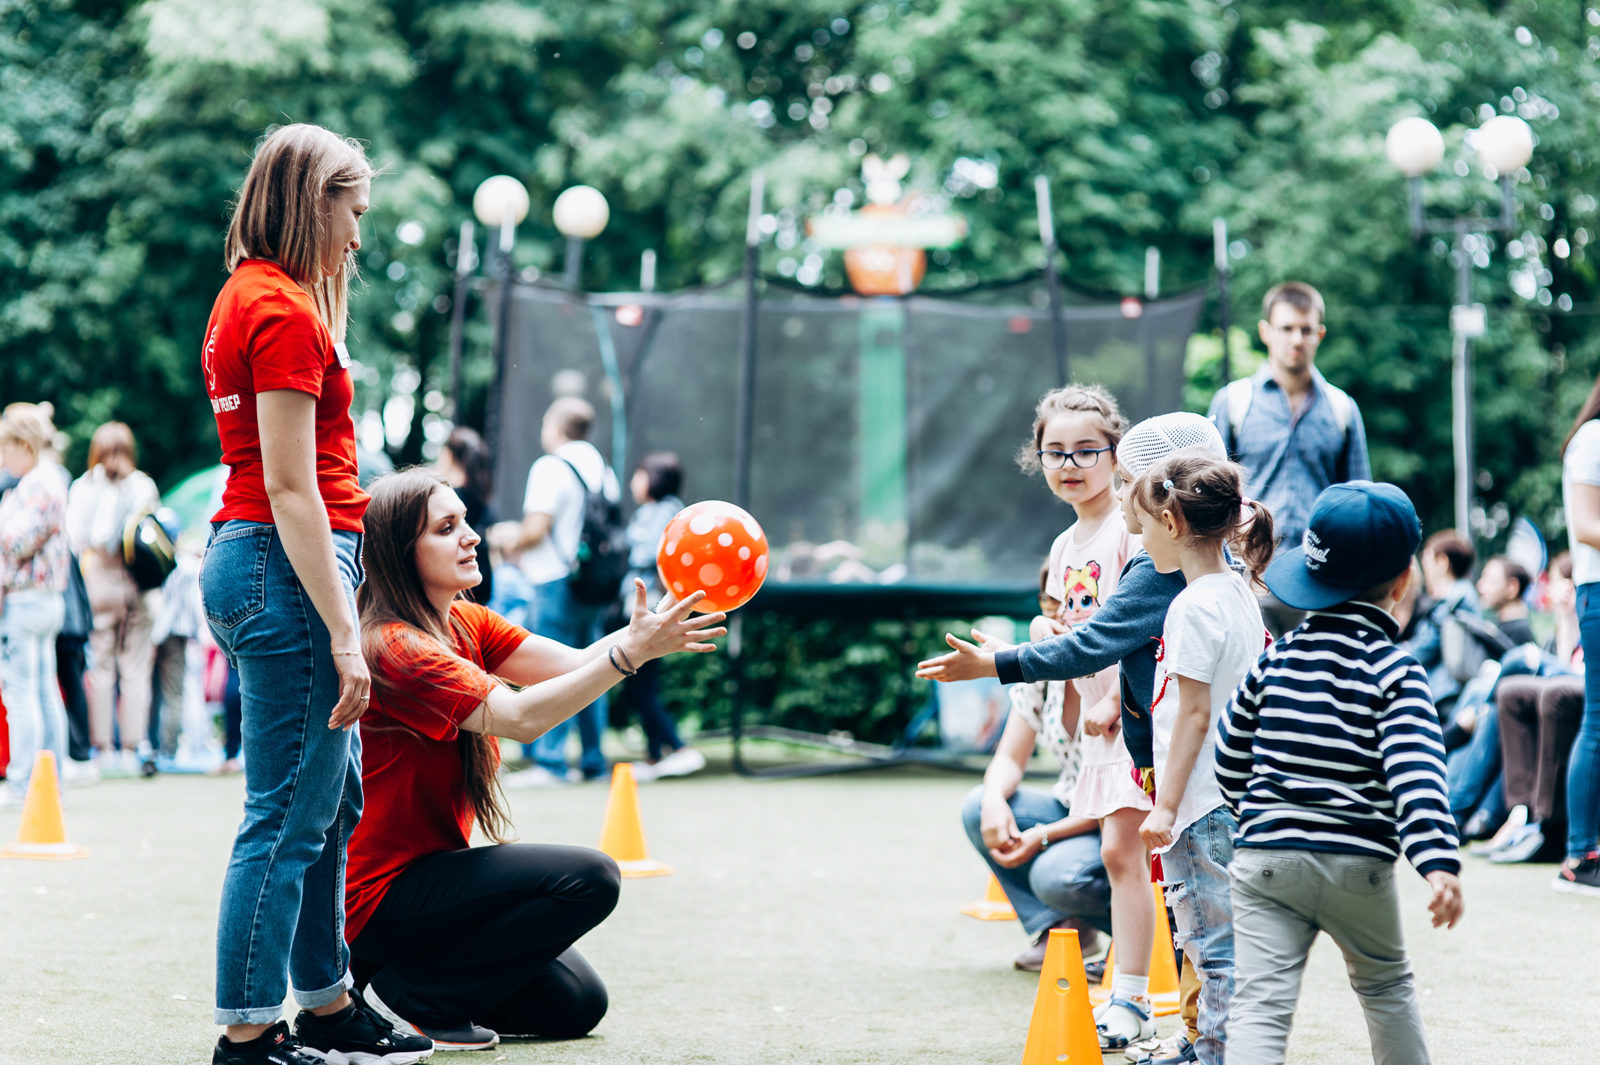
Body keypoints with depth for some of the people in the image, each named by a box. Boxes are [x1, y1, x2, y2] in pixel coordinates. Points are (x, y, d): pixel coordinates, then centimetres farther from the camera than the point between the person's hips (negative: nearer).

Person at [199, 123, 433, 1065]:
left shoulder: (248, 297, 16)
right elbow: (291, 489, -19)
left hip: (249, 555, 11)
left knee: (333, 800, 17)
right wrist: (343, 633, -19)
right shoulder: (284, 311, -14)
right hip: (286, 564, -11)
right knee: (289, 814, -6)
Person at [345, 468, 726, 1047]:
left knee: (576, 1004, 10)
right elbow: (519, 717, -29)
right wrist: (630, 652, -35)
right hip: (381, 894, -9)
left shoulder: (466, 623, 6)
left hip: (427, 867, 9)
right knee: (588, 878, -19)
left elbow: (574, 663, -6)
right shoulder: (393, 647, -21)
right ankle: (409, 995, -10)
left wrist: (652, 631, -24)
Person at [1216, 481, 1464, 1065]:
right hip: (1359, 864, -1)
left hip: (1264, 859, 1)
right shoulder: (1394, 672, -5)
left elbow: (1230, 757, 14)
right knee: (1386, 984, 24)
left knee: (1260, 1006, -8)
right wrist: (1439, 863, -26)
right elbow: (1416, 774, -18)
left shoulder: (1275, 660, 7)